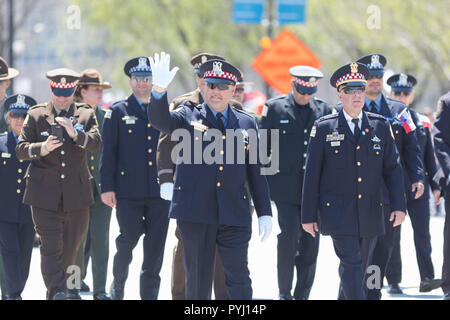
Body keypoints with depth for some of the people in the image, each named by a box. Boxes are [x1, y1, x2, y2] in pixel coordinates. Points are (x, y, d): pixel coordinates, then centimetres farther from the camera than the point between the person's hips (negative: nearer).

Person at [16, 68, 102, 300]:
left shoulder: (86, 115, 8)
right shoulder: (36, 115, 6)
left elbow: (96, 143, -9)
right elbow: (20, 150, 1)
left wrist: (75, 133, -27)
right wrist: (42, 148, -19)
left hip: (77, 194, 2)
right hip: (45, 194, -2)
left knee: (70, 248, 10)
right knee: (51, 248, -13)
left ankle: (58, 289, 26)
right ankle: (57, 294, -19)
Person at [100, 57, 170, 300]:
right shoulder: (118, 112, 5)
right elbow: (108, 152, 2)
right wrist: (107, 187, -5)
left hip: (159, 190, 2)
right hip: (128, 190, -2)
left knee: (155, 247, 1)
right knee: (129, 237, -9)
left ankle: (150, 295, 8)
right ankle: (118, 284, 14)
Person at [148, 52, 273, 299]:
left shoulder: (246, 124, 12)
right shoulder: (188, 117, 6)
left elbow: (255, 172, 14)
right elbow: (159, 120, -15)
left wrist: (264, 213, 11)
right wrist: (159, 89, -34)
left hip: (234, 214, 1)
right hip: (195, 214, -1)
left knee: (239, 277, -5)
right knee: (198, 277, 5)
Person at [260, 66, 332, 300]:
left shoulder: (324, 111, 9)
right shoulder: (275, 108, 2)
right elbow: (264, 147, 3)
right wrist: (262, 185, -2)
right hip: (286, 188, -3)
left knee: (310, 241, 3)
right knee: (289, 235, -12)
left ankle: (302, 295, 12)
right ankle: (284, 292, 1)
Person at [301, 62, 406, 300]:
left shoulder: (381, 126, 7)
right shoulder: (324, 128, -1)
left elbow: (392, 168, 8)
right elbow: (312, 173, 0)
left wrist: (399, 205, -4)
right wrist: (308, 216, -2)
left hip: (370, 215, 4)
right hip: (338, 213, -4)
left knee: (359, 270, 11)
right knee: (351, 264, -15)